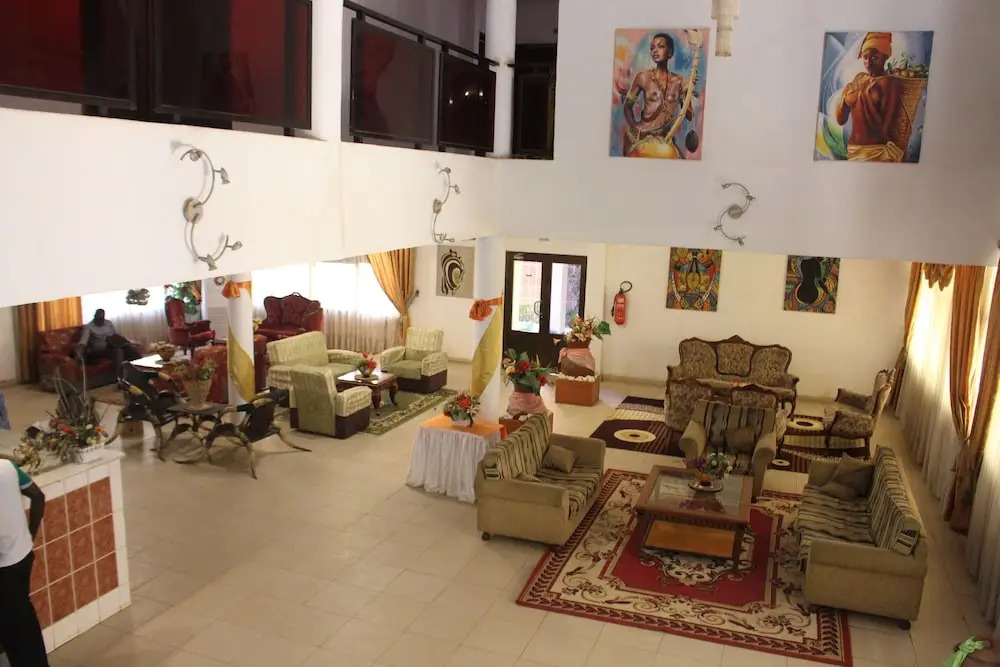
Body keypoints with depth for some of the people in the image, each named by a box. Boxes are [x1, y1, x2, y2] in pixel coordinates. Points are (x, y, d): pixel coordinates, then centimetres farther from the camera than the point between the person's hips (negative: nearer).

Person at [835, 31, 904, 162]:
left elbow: (884, 129, -16)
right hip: (852, 150, 6)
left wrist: (866, 97, -18)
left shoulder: (890, 83, -9)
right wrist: (844, 99, -9)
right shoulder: (859, 78, 8)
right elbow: (841, 120, 7)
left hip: (876, 153, -6)